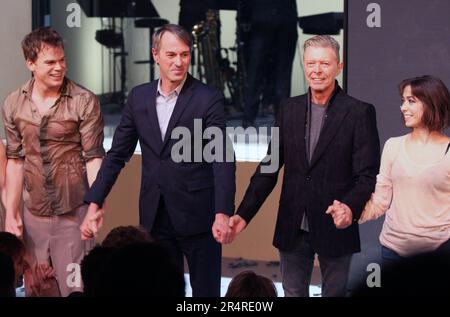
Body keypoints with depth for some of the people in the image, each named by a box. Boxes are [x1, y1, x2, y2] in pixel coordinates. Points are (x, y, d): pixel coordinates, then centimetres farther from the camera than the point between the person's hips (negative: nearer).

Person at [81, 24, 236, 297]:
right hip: (155, 216, 4)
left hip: (197, 215, -4)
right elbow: (118, 155, 10)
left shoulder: (208, 100, -8)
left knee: (205, 291, 6)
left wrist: (223, 213, -27)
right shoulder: (139, 97, 6)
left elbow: (223, 160, -15)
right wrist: (95, 204, 3)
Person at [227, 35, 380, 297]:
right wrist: (244, 214, -2)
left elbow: (368, 175, -11)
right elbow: (269, 167, 7)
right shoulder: (290, 109, 6)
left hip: (335, 227, -4)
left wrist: (351, 207, -30)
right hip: (293, 228, 4)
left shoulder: (359, 112, -8)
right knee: (293, 293, 15)